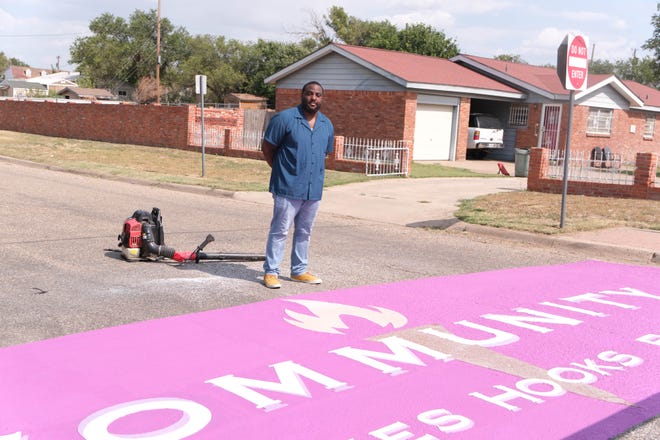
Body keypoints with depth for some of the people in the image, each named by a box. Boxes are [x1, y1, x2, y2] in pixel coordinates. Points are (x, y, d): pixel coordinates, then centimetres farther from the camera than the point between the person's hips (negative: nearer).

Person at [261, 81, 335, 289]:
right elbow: (267, 147, -3)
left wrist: (313, 172, 14)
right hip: (288, 188, -6)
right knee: (280, 231, -2)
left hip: (314, 189, 6)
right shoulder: (285, 118, -8)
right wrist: (282, 171, 1)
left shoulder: (327, 125, 10)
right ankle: (271, 272, 7)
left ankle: (299, 270, 26)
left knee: (304, 232, 15)